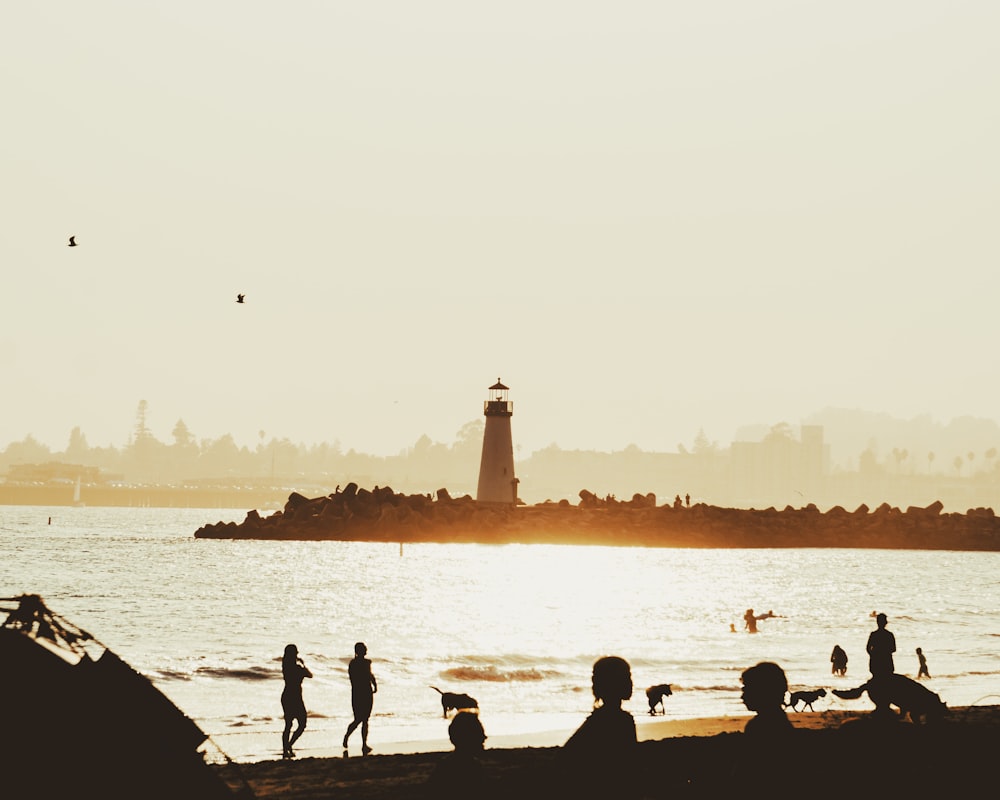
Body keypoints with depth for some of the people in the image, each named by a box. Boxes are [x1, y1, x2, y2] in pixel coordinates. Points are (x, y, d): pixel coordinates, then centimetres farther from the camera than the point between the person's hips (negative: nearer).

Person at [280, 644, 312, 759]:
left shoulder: (285, 666, 2)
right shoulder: (298, 668, -17)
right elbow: (310, 675, -2)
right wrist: (303, 664, 11)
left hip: (285, 697, 7)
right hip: (296, 698, -7)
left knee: (288, 725, 13)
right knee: (302, 725, 5)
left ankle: (285, 751, 12)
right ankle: (289, 745, -7)